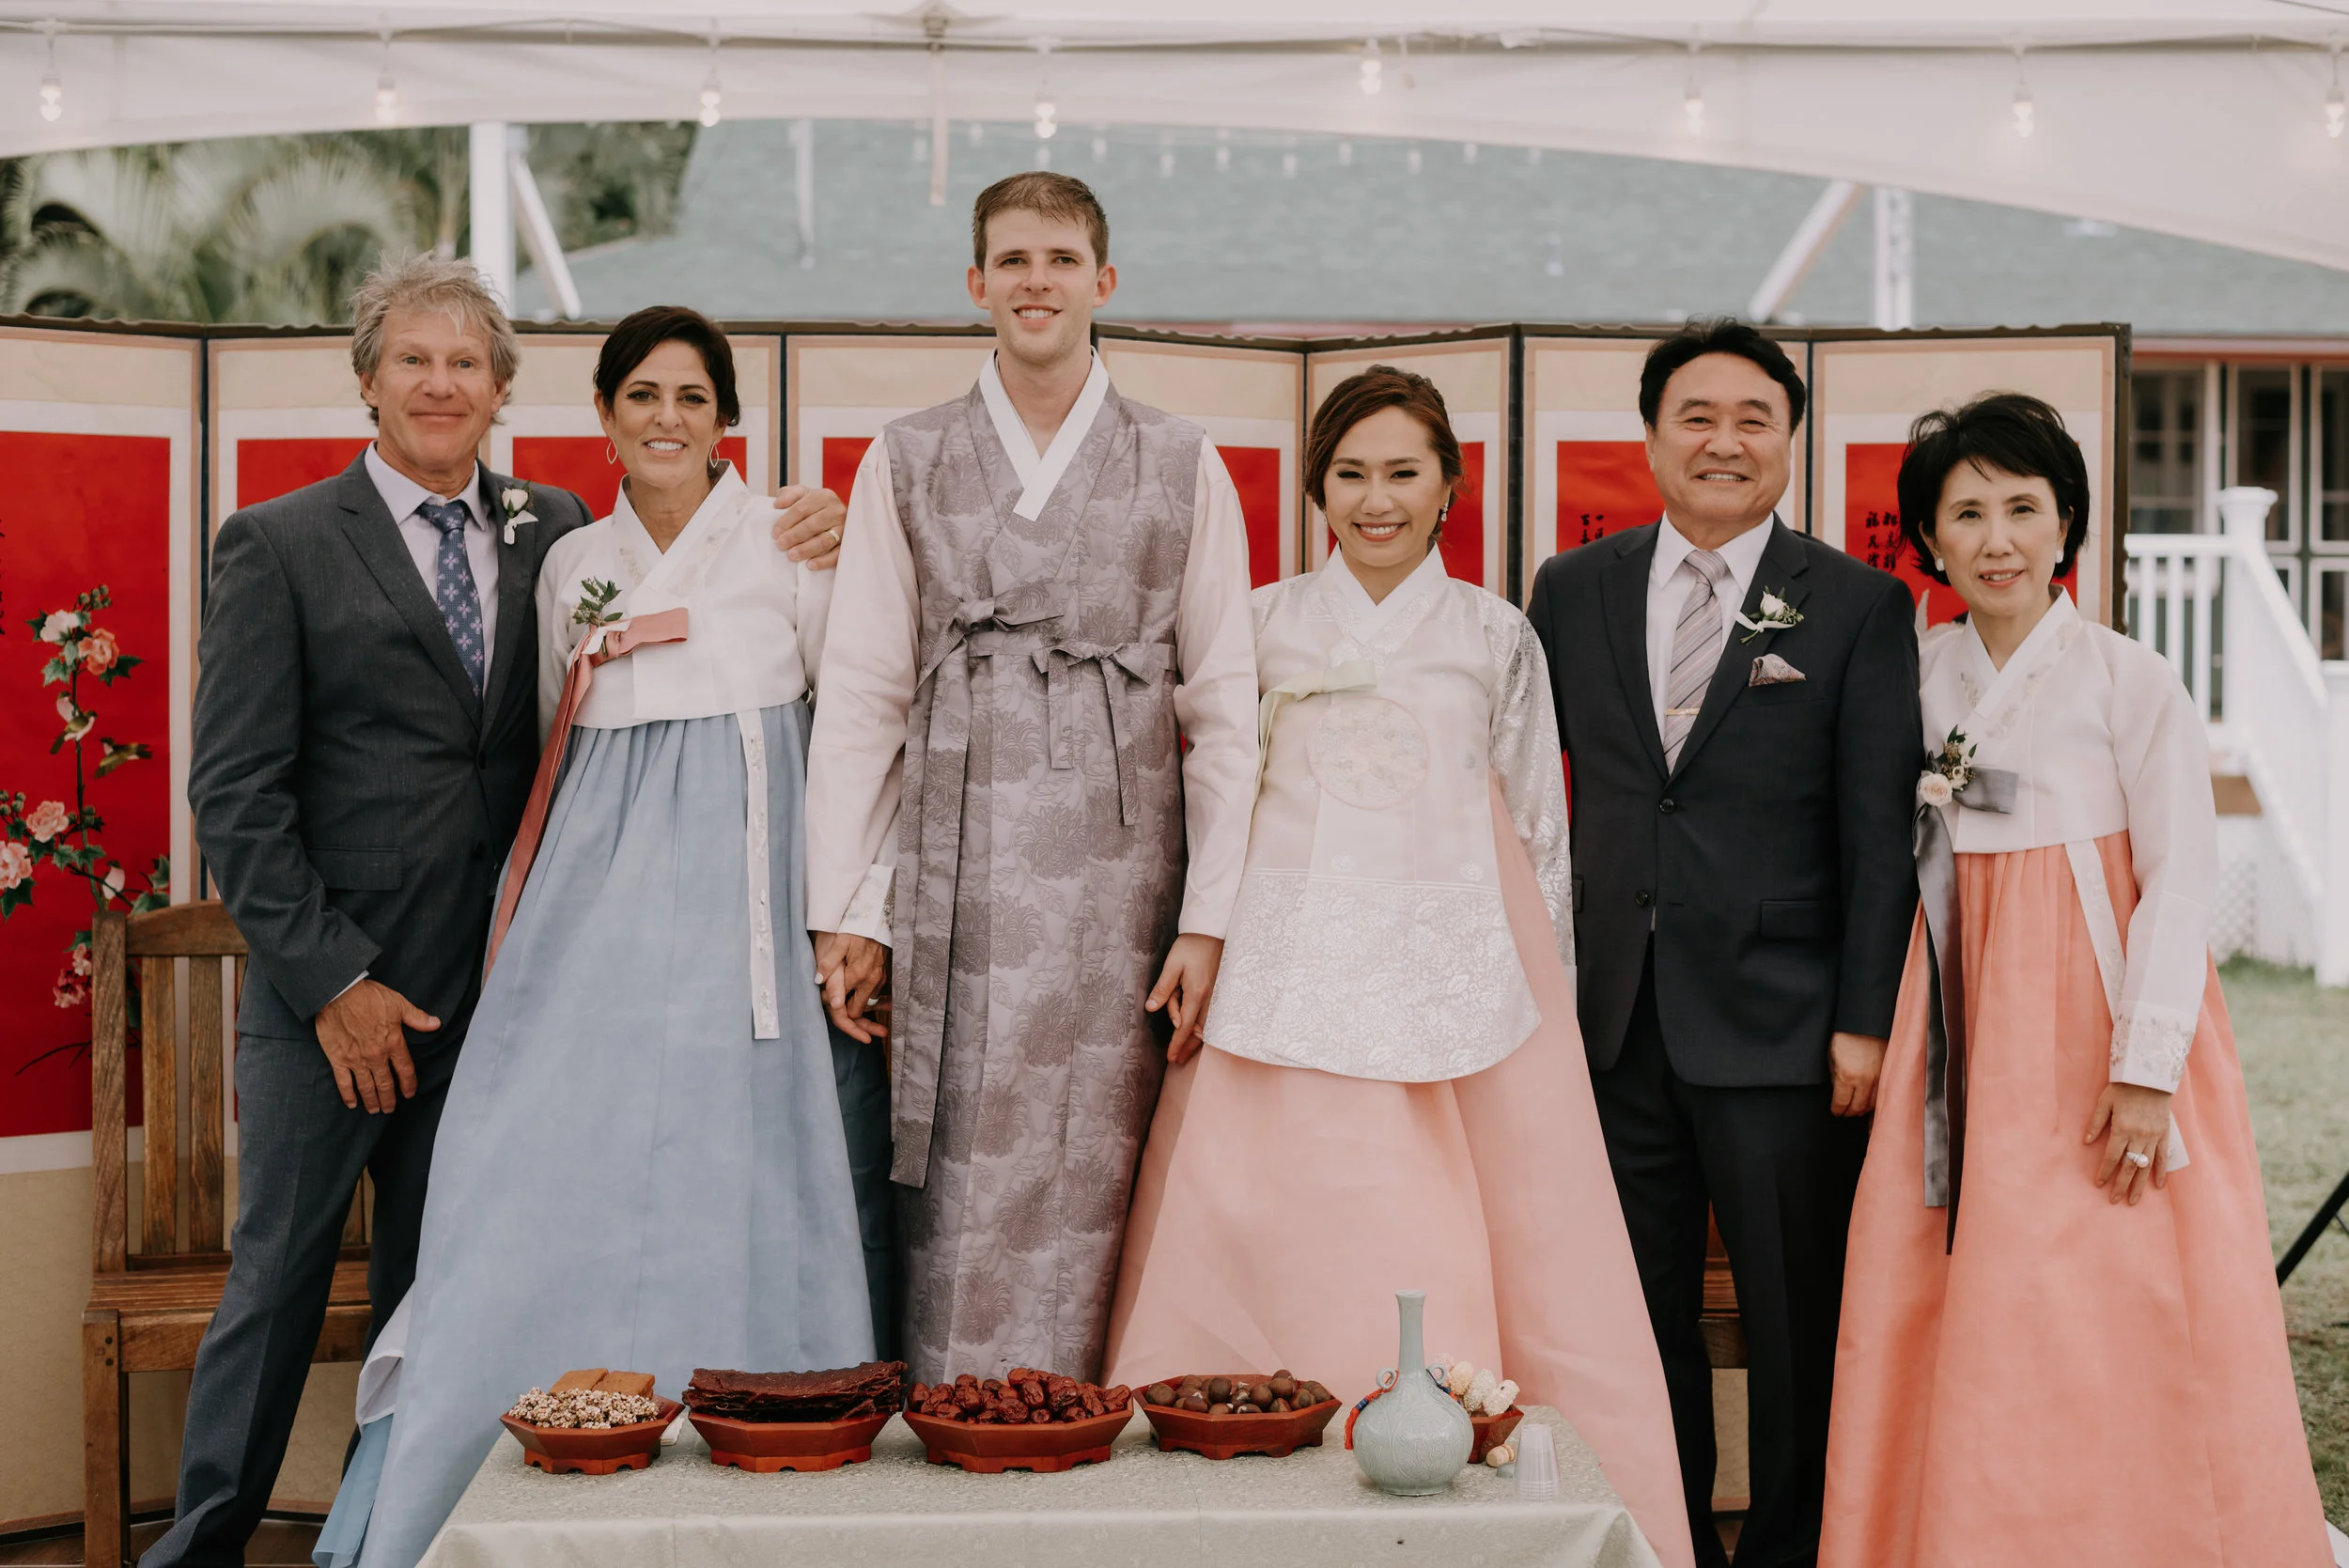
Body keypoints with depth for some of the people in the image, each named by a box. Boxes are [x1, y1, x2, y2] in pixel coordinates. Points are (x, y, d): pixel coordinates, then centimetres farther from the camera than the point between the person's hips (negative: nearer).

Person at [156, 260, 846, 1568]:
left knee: (439, 1280, 11)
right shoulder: (279, 547, -1)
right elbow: (235, 790, -5)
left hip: (490, 988, 3)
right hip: (331, 988, -3)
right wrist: (333, 981, -11)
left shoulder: (556, 533, 10)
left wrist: (801, 547, -11)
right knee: (281, 1273, 3)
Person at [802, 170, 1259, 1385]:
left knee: (1091, 1202, 0)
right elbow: (859, 693, 8)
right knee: (962, 1211, -3)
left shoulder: (1183, 469, 9)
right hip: (957, 878, 0)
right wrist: (843, 910, 1)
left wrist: (1209, 917, -1)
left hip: (1119, 876, 0)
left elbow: (1224, 706, 7)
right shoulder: (905, 464, 11)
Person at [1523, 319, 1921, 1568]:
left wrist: (1866, 1019, -8)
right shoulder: (1573, 591, 9)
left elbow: (1881, 833, -3)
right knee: (1638, 1315, 11)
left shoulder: (1859, 607, 0)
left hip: (1782, 1029, -3)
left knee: (1798, 1320, 5)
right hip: (1614, 1023, 3)